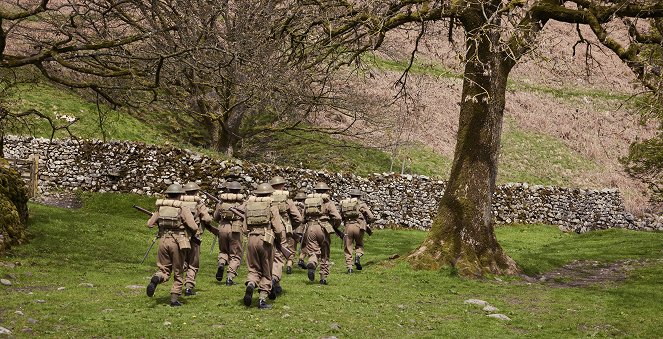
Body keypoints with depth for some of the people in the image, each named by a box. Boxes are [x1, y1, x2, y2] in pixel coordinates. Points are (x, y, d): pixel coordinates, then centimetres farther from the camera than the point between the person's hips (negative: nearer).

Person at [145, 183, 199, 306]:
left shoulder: (160, 208, 6)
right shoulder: (183, 209, -6)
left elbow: (150, 224, 8)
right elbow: (194, 227, -12)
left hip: (163, 241, 3)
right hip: (178, 242, -3)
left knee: (164, 269, 12)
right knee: (178, 272, 11)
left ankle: (156, 279, -21)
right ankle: (174, 299, 9)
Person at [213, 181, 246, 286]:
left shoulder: (221, 201, 8)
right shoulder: (242, 202, 2)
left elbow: (216, 217, 15)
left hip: (223, 228, 2)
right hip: (235, 229, -2)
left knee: (223, 251, 24)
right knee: (235, 255, 8)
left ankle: (221, 264, -6)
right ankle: (230, 278, -5)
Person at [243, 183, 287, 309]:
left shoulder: (250, 205, 11)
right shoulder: (271, 206, -1)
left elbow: (245, 228, 13)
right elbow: (279, 228, -5)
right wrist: (282, 242, 10)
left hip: (251, 239, 3)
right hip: (265, 241, -3)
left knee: (254, 269, 14)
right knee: (266, 273, 9)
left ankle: (250, 284, -17)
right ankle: (262, 300, 7)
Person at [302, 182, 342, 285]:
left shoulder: (307, 200, 14)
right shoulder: (327, 201, 2)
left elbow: (303, 217, 14)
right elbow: (337, 217, -7)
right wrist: (335, 227, 11)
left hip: (310, 229, 2)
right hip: (323, 229, -2)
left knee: (313, 252, 4)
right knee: (325, 255, 12)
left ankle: (311, 264, -30)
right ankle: (323, 278, 15)